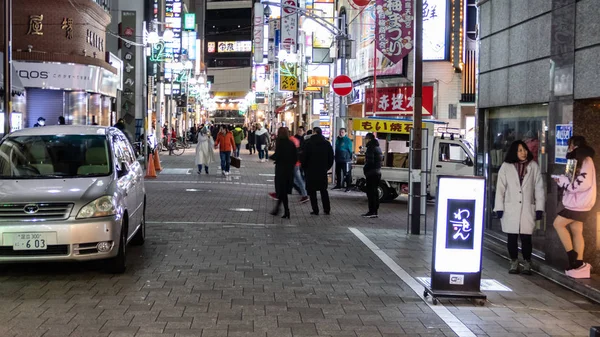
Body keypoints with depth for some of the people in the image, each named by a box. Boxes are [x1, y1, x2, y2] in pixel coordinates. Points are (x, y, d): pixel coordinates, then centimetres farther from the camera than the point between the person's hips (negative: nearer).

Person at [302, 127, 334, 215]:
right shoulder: (327, 144, 3)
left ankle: (315, 210, 1)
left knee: (312, 191, 3)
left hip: (311, 171, -4)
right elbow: (331, 158, 7)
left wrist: (304, 168, 6)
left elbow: (304, 158, -8)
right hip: (323, 171, 4)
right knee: (323, 190, 15)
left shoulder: (308, 144, -10)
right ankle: (327, 209, 14)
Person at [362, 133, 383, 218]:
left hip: (371, 173, -10)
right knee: (374, 192, 13)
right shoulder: (378, 147, 16)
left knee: (370, 192, -6)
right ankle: (375, 211, 16)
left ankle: (372, 211, -7)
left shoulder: (371, 148, -14)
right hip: (378, 172, 10)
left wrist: (365, 169, -7)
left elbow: (370, 161, -20)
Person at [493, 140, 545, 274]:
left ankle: (527, 263, 13)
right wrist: (499, 208, -2)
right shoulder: (506, 167, 2)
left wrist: (539, 208, 0)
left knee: (526, 237, -1)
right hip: (510, 209, 0)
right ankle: (514, 262, 18)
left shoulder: (534, 166, 4)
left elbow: (539, 188, 5)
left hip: (527, 208, 0)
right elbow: (500, 188, 2)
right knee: (512, 237, 5)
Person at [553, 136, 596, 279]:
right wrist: (563, 180, 1)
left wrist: (562, 180, -15)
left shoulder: (585, 161, -14)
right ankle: (578, 264, 6)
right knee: (576, 231, 7)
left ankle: (572, 255, -3)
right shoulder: (578, 161, 17)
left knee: (558, 223, -7)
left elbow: (583, 183, -23)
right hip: (577, 202, 10)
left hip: (579, 202, -10)